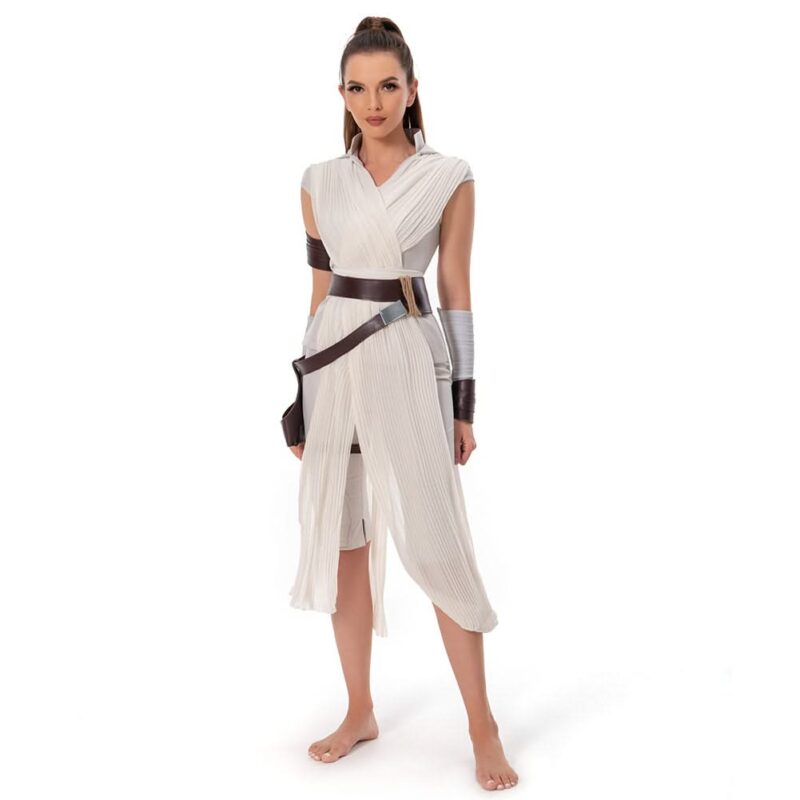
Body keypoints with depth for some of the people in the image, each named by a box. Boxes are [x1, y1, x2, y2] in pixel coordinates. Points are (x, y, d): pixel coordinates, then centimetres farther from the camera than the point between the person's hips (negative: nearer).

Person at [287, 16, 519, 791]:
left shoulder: (449, 177, -1)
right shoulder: (319, 181, 8)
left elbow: (457, 293, -1)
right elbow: (319, 289, 12)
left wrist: (465, 405, -4)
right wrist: (302, 392, 10)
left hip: (410, 359, -4)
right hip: (334, 362, 4)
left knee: (435, 545, -4)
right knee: (341, 540, 8)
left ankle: (483, 726, 10)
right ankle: (359, 712, 23)